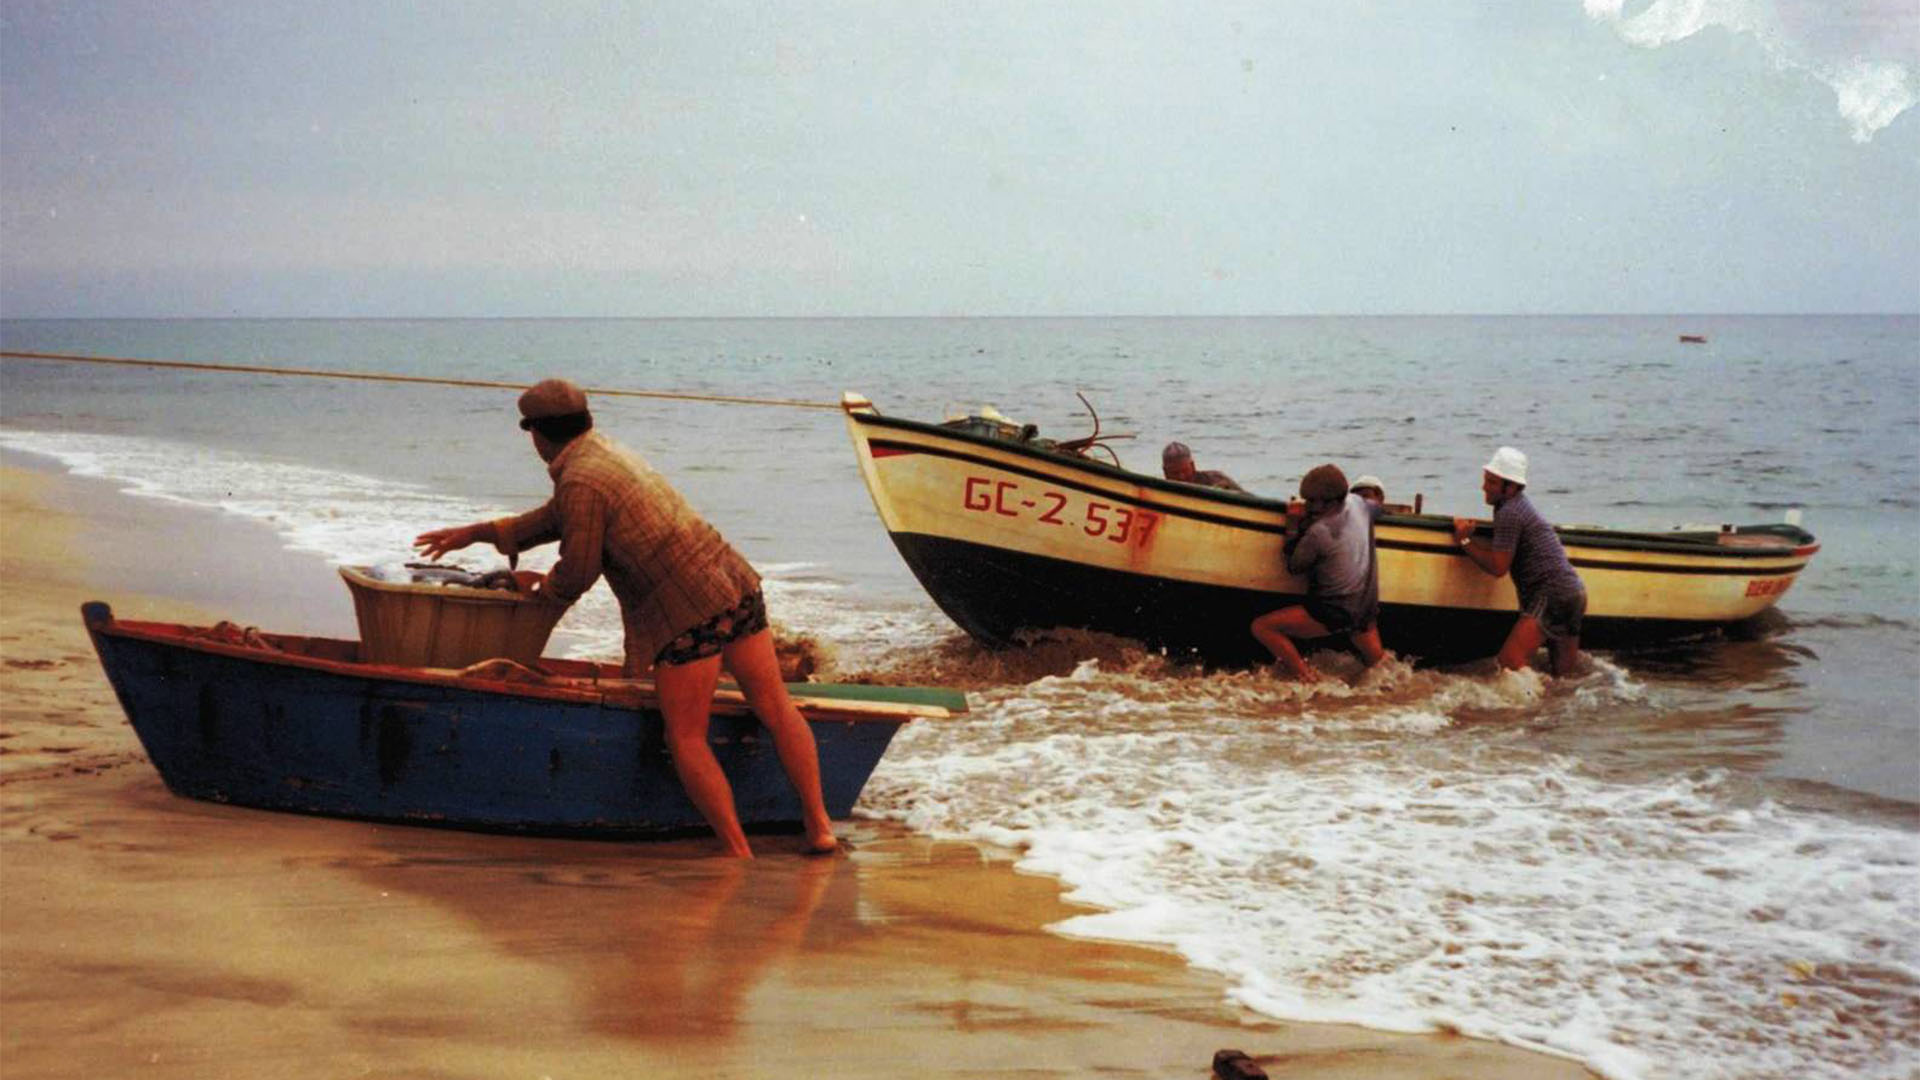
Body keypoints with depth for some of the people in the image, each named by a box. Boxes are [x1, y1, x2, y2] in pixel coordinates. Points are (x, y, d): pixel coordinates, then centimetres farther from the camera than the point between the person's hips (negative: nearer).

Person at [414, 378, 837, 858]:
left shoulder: (580, 481, -11)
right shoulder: (607, 453, 18)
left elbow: (576, 575, -5)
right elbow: (556, 519, 31)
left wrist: (543, 589, 18)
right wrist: (478, 533, 36)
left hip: (687, 612, -9)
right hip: (733, 582, 9)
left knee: (687, 738, 2)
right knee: (775, 707, 11)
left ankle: (739, 855, 0)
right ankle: (819, 826, 14)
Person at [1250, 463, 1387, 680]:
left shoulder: (1318, 532, -22)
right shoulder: (1357, 503, -2)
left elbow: (1294, 566, -5)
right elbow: (1377, 510, 25)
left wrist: (1293, 527, -2)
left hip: (1333, 613, -7)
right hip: (1366, 610, 7)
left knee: (1262, 627, -4)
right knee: (1376, 665, 28)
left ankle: (1307, 678, -7)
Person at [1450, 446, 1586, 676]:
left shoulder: (1509, 514, -14)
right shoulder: (1518, 503, 18)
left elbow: (1498, 567, -14)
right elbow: (1502, 551, 21)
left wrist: (1465, 542, -6)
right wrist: (1470, 535, 10)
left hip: (1552, 595, -11)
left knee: (1509, 661, -22)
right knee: (1564, 675, 16)